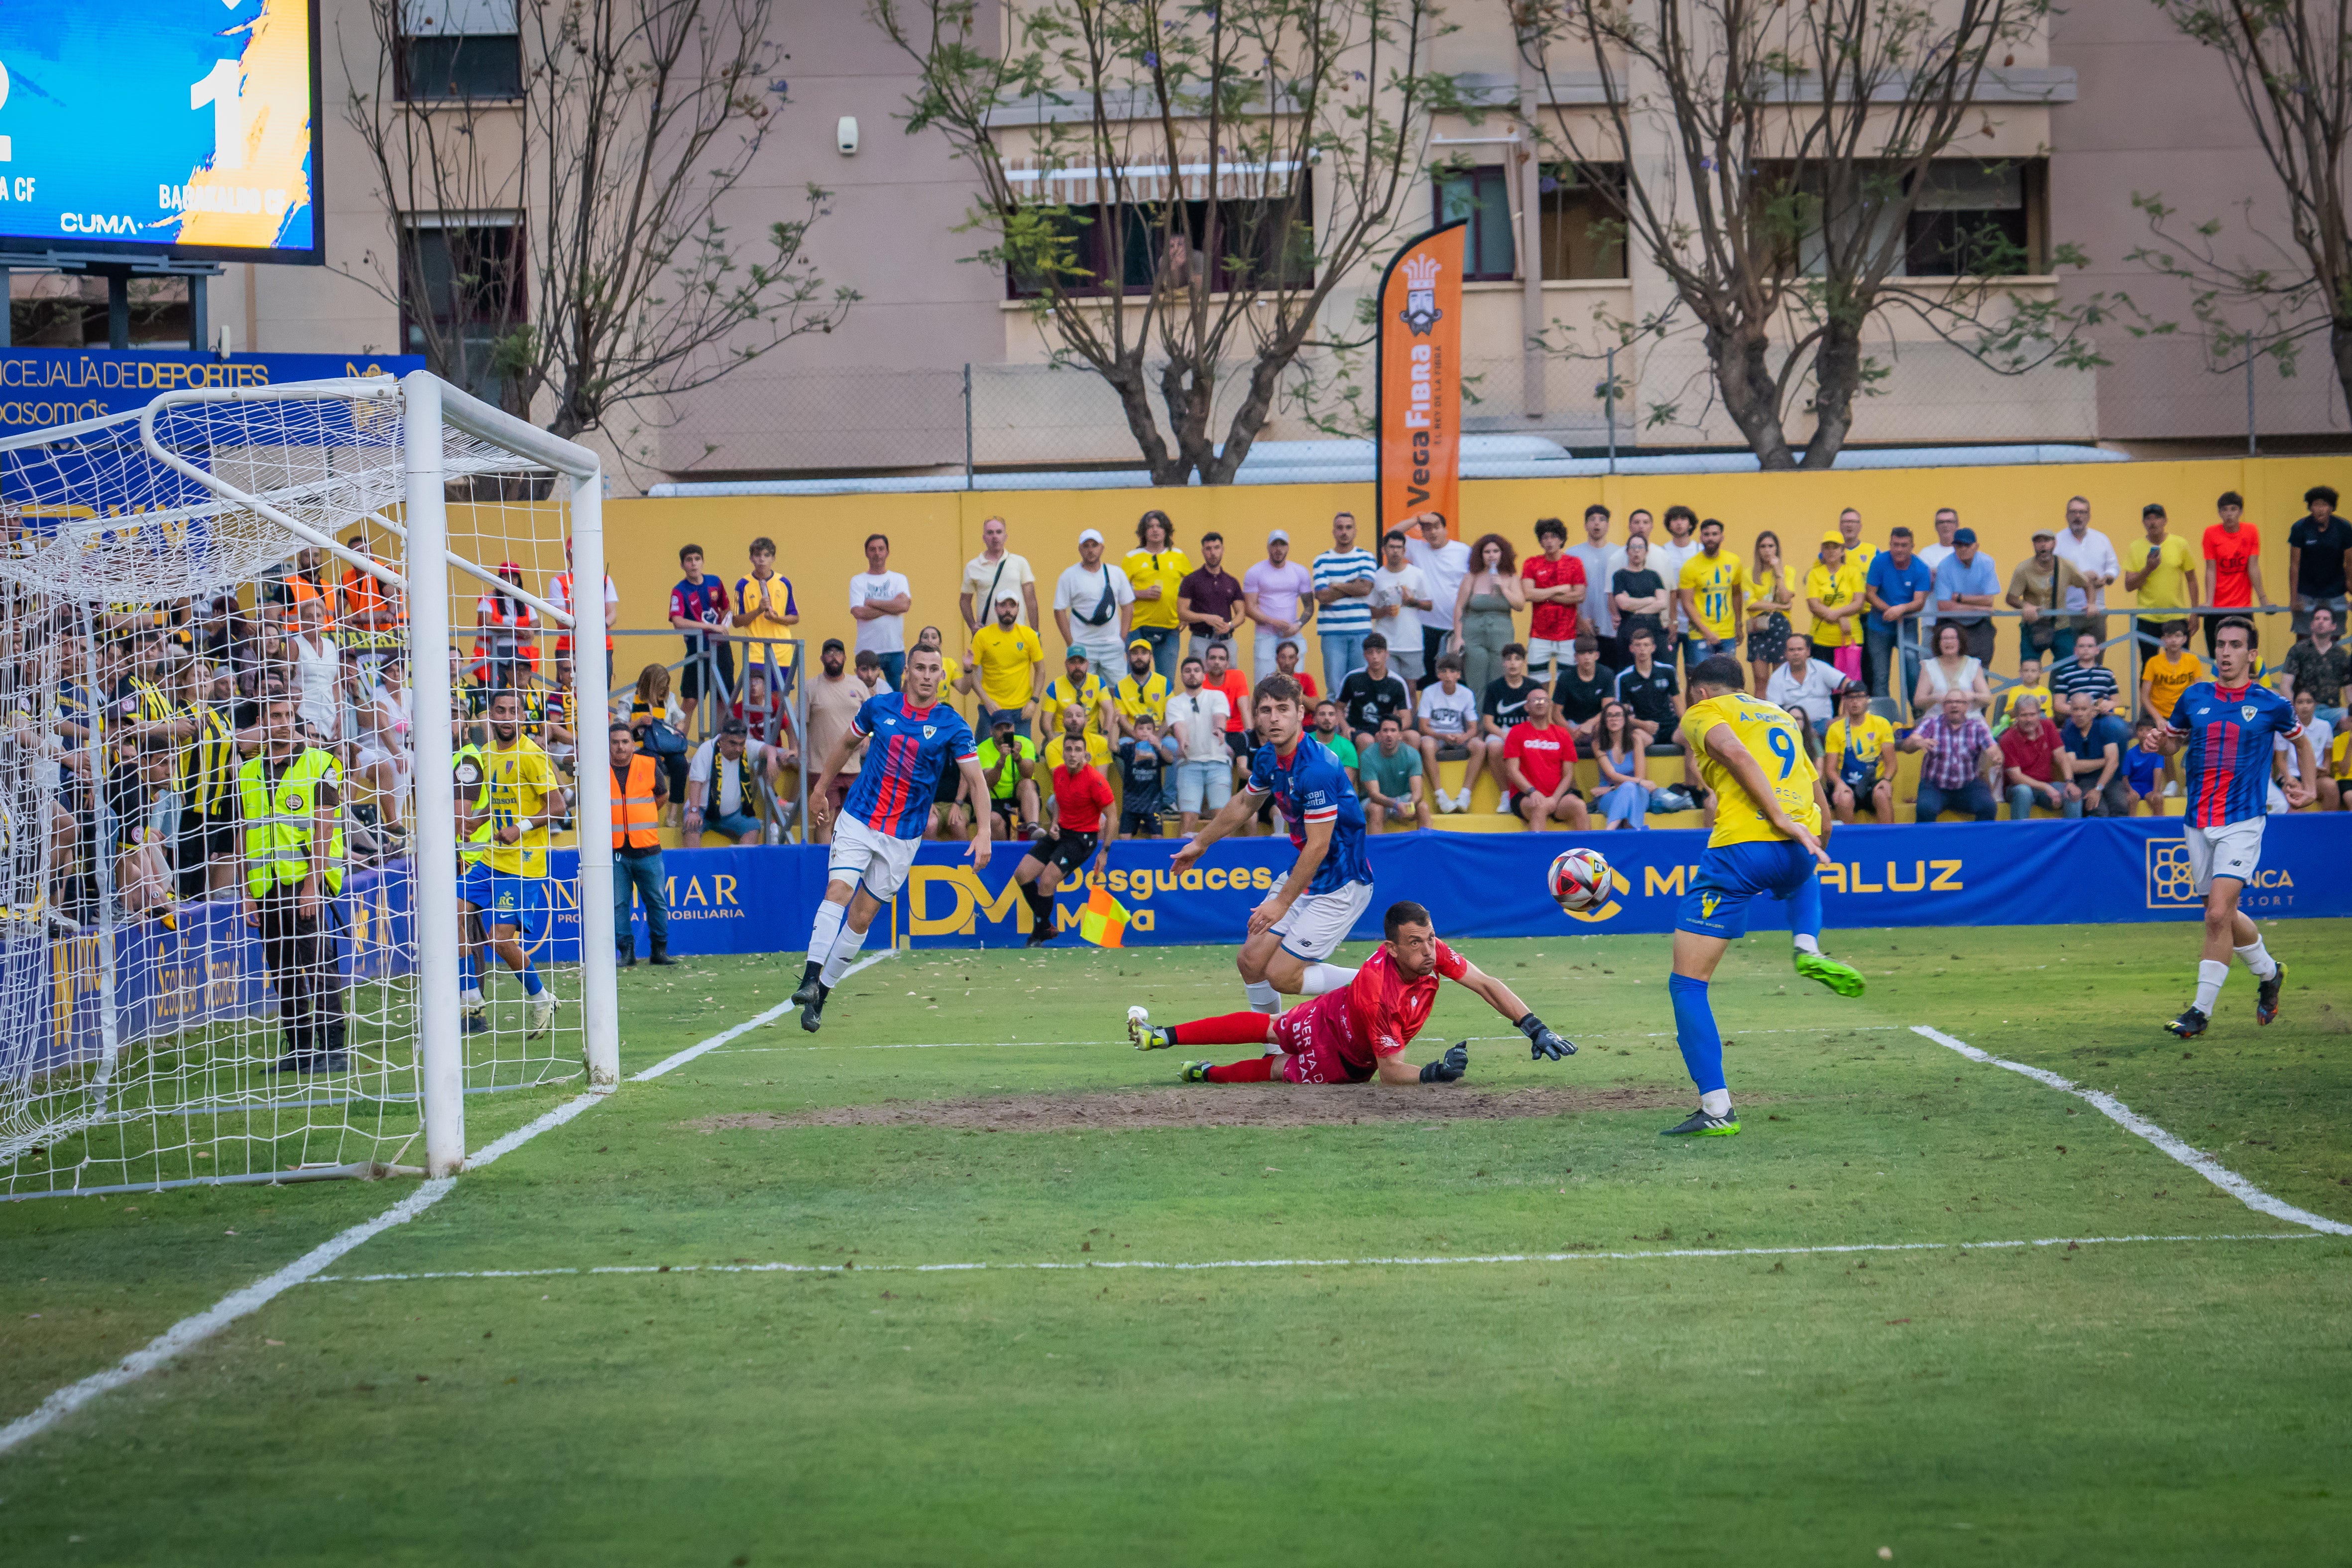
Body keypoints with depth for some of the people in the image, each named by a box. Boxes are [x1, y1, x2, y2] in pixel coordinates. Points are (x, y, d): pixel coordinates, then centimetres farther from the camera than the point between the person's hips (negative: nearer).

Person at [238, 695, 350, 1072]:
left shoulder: (319, 765, -1)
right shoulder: (248, 773, 14)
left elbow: (323, 829, -8)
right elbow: (247, 835, 16)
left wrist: (313, 885, -16)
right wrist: (249, 891, 8)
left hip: (308, 883, -5)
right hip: (268, 886, 5)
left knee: (319, 966, -12)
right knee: (283, 974, 6)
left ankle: (334, 1047, -11)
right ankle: (299, 1050, 12)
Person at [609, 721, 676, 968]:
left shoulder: (649, 766, 3)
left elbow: (663, 796, 19)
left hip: (647, 848, 1)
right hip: (615, 852, -1)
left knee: (657, 901, 4)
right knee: (618, 904, -1)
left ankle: (660, 950, 13)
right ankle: (627, 951, 5)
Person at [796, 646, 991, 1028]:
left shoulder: (952, 725, -6)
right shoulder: (879, 707, 0)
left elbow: (976, 780, -8)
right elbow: (847, 742, 18)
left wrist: (984, 831, -20)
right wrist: (821, 788, 22)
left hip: (903, 837, 0)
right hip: (858, 821, 0)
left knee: (862, 917, 2)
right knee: (838, 891, -20)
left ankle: (821, 995, 10)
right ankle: (810, 979, -26)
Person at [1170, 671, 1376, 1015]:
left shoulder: (1316, 768, -27)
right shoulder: (1267, 758, 1)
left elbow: (1318, 846, -25)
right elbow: (1244, 803, 23)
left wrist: (1282, 903, -20)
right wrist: (1201, 843, 34)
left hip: (1340, 884, -9)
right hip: (1302, 877, 9)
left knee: (1281, 976, -11)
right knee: (1251, 962, 6)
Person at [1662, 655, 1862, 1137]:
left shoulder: (1703, 712, 11)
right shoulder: (1779, 717, 30)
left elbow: (1734, 753, -12)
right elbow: (1823, 811, 28)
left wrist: (1781, 818, -18)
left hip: (1741, 848, -6)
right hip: (1797, 853, 6)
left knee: (1686, 985, 3)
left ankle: (1717, 1109, -7)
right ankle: (1808, 948, 14)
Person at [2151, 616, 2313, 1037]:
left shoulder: (2272, 705, -1)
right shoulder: (2194, 698, 6)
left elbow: (2302, 742, 17)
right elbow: (2174, 740, 19)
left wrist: (2308, 789, 8)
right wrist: (2162, 743, -4)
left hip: (2241, 823, -5)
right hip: (2198, 824, 5)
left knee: (2219, 913, -16)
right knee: (2222, 916, 13)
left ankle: (2202, 1010, -11)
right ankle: (2269, 973, 39)